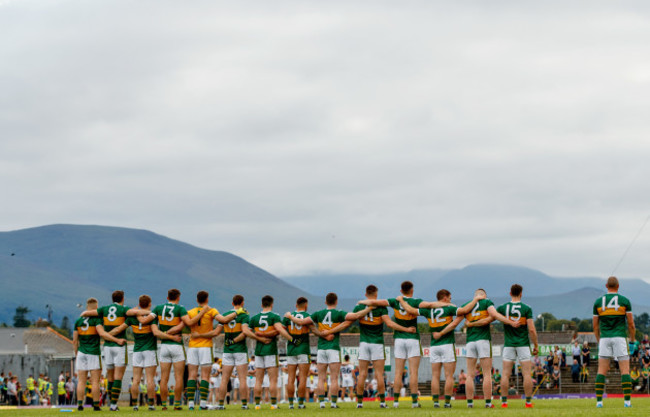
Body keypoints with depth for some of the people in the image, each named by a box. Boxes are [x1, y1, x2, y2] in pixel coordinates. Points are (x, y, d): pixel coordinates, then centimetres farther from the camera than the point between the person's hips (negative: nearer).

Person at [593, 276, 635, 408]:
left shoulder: (598, 302, 7)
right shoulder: (625, 301, 1)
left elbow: (595, 326, 9)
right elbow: (631, 324, 0)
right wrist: (632, 341, 11)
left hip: (604, 338, 2)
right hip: (620, 337, -2)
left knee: (601, 371, 4)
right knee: (625, 370, 0)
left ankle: (599, 400, -4)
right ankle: (627, 400, -7)